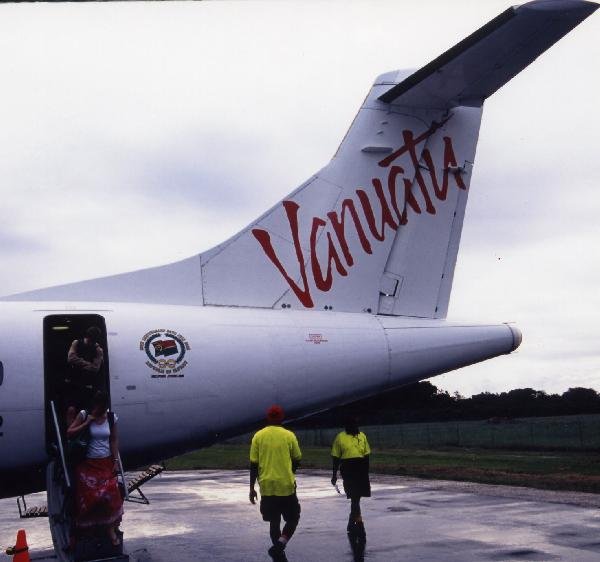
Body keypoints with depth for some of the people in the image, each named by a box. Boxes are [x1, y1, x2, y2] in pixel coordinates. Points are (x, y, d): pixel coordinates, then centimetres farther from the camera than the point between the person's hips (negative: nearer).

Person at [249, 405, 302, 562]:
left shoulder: (258, 436, 0)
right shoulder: (289, 436, -4)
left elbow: (254, 464, 0)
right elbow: (297, 461, 5)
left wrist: (252, 488, 7)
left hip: (267, 486, 2)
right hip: (286, 485, -2)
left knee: (274, 521, 13)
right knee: (293, 518, 11)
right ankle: (279, 545, -12)